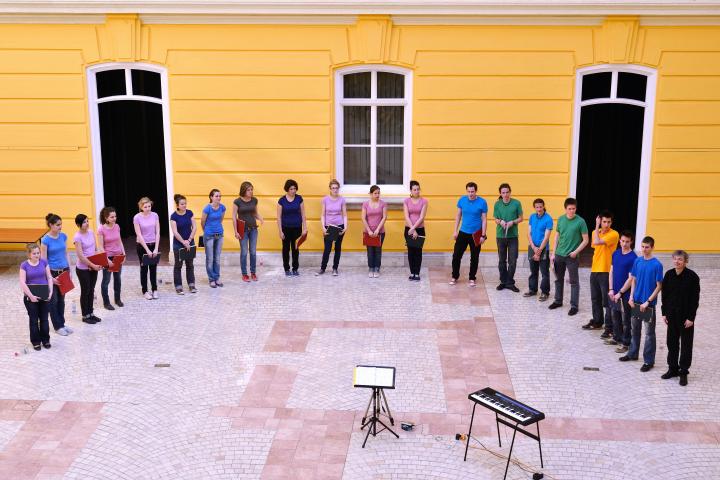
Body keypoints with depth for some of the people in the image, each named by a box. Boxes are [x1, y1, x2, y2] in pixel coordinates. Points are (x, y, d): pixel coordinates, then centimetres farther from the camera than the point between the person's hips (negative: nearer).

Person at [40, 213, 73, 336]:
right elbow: (43, 260, -13)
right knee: (53, 300, 6)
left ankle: (62, 323, 26)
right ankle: (57, 326, 16)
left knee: (61, 298, 15)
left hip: (64, 271, 5)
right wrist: (50, 277, -15)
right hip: (52, 272, -5)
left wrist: (69, 270, 7)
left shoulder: (63, 236, 1)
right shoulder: (45, 240, -15)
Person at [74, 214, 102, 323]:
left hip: (93, 267, 6)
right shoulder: (77, 237, -18)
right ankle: (85, 316, 19)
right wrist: (93, 265, -21)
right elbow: (81, 255, -20)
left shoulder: (91, 232, 2)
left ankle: (91, 313, 27)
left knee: (91, 290, 15)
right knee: (85, 291, 6)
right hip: (83, 269, -6)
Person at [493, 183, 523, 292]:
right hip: (500, 235, 2)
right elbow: (496, 219, 8)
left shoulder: (516, 203, -3)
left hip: (513, 236, -2)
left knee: (512, 260, -1)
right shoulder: (497, 204, 1)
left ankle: (510, 283, 10)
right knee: (502, 260, 10)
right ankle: (503, 282, 21)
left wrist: (513, 222, -15)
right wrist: (500, 222, -14)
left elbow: (520, 218, 3)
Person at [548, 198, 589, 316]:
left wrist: (576, 252, -17)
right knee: (559, 279, 16)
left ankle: (574, 306, 9)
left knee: (574, 282, 3)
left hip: (572, 257, -5)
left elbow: (585, 240, -8)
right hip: (559, 255, 5)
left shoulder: (580, 221, -11)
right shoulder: (560, 219, 2)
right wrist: (553, 253, 7)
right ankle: (558, 301, 31)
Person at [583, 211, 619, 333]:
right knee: (595, 299, 18)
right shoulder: (596, 232, 9)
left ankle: (609, 328, 1)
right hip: (594, 270, 7)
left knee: (607, 302, -5)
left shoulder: (614, 234, -14)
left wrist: (596, 226, -16)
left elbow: (597, 242, -26)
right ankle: (597, 321, 33)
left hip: (606, 272, -7)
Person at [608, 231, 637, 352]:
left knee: (625, 320, 5)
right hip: (614, 292, 6)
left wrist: (620, 293, -14)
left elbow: (631, 279, -15)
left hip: (625, 294, -6)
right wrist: (611, 289, 0)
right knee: (615, 316, 19)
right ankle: (616, 338, 34)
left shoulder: (633, 258, -15)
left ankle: (625, 343, 15)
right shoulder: (615, 253, 4)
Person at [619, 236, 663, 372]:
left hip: (649, 304, -5)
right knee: (634, 329, 18)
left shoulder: (657, 265, -13)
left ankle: (649, 361, 12)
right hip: (636, 301, 5)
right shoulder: (637, 261, 2)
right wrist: (631, 297, 0)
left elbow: (659, 286, -10)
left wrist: (648, 302, -15)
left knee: (649, 333, 4)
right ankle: (633, 353, 34)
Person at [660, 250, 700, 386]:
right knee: (672, 342, 12)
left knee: (686, 344, 5)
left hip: (686, 316, -4)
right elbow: (664, 295, 7)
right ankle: (673, 368, 24)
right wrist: (664, 313, 4)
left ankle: (684, 372, 13)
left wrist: (691, 317, -13)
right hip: (672, 315, 4)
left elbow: (695, 299, -11)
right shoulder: (669, 275, 0)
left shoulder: (692, 277, -12)